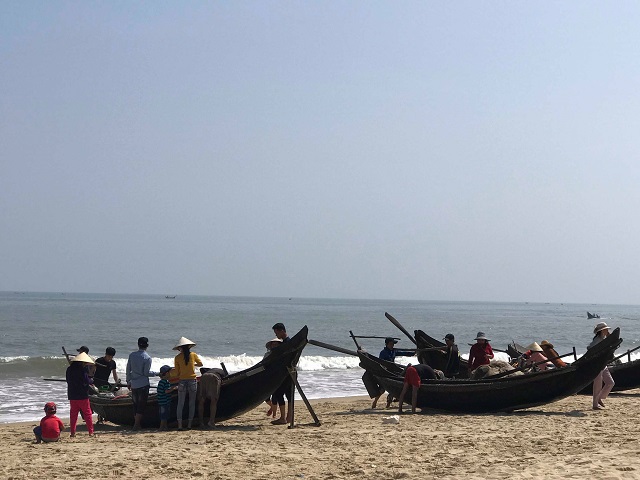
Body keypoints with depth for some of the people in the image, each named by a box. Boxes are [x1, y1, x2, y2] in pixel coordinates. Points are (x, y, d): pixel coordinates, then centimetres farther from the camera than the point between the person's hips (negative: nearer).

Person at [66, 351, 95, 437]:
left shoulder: (69, 369, 7)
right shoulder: (82, 369, -13)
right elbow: (87, 381, -16)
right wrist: (91, 380, 6)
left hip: (72, 395, 5)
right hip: (82, 395, -5)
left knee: (73, 414, 10)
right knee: (87, 414, 3)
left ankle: (72, 432, 7)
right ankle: (91, 432, 2)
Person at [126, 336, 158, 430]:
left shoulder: (132, 355, 3)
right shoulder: (147, 358, -12)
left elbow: (128, 370, 8)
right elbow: (146, 373, -11)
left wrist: (128, 381, 18)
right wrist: (156, 374, 4)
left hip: (133, 384, 5)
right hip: (143, 384, -5)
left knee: (135, 404, 13)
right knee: (141, 405, 0)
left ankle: (136, 423, 16)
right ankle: (137, 425, -4)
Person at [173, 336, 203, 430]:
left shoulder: (177, 358, -2)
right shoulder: (193, 355, 0)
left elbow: (176, 374, -1)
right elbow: (200, 364, 17)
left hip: (182, 381, -1)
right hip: (192, 381, 1)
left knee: (180, 404, 3)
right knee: (192, 404, 9)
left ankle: (180, 424, -5)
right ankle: (189, 424, 7)